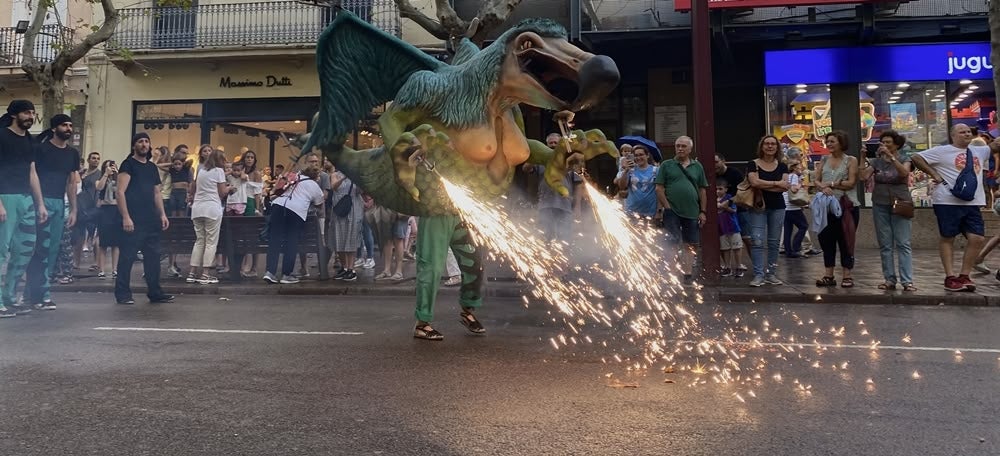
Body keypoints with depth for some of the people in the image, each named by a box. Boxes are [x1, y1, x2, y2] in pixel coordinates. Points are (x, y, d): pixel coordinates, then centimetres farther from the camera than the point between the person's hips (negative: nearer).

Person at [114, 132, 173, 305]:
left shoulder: (152, 167, 18)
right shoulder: (128, 165, -2)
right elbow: (120, 192, -10)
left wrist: (162, 214, 10)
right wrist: (125, 217, -19)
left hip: (151, 220, 7)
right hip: (133, 221, -7)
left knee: (153, 257, 8)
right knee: (127, 258, -3)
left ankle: (155, 293, 14)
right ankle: (123, 294, 4)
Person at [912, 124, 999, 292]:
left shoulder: (979, 151, 18)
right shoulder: (942, 151, -1)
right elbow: (916, 158, -5)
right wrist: (934, 174, -8)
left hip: (973, 203, 6)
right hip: (948, 202, -5)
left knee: (977, 239, -2)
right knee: (947, 239, 1)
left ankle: (964, 276, 9)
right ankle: (950, 278, 6)